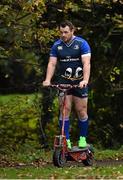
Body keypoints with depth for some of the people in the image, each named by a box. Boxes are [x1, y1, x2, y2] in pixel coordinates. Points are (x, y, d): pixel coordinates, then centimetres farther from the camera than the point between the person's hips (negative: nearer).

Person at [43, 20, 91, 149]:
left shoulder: (82, 44, -6)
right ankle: (66, 140, -2)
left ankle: (82, 138, 15)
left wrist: (85, 80, -30)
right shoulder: (57, 45, 4)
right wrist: (48, 80, -16)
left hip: (80, 82, -2)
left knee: (81, 111, 0)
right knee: (65, 110, -6)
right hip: (64, 82, 2)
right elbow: (52, 63, 0)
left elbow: (86, 63, -15)